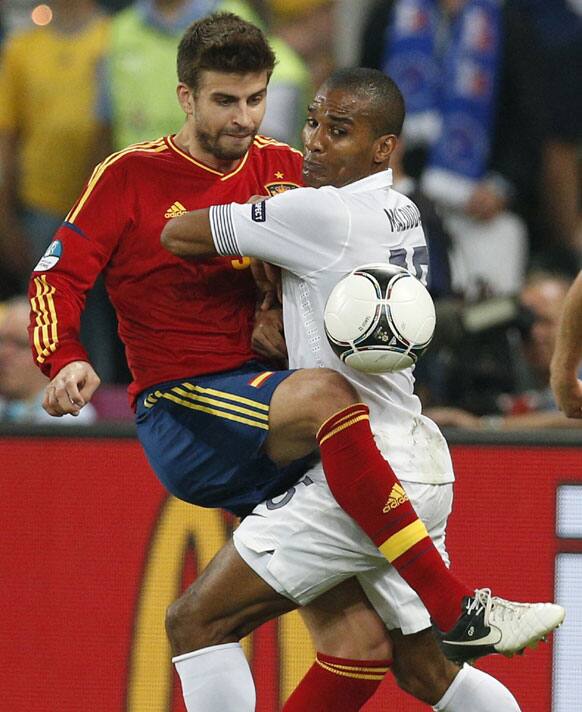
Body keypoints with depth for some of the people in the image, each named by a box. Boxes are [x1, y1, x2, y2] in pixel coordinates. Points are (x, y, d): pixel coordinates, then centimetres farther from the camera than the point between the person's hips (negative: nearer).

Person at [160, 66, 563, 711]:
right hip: (423, 471, 9)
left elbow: (178, 236, -8)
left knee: (195, 622, -5)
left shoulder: (318, 213, -14)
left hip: (361, 483, -9)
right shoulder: (401, 213, 11)